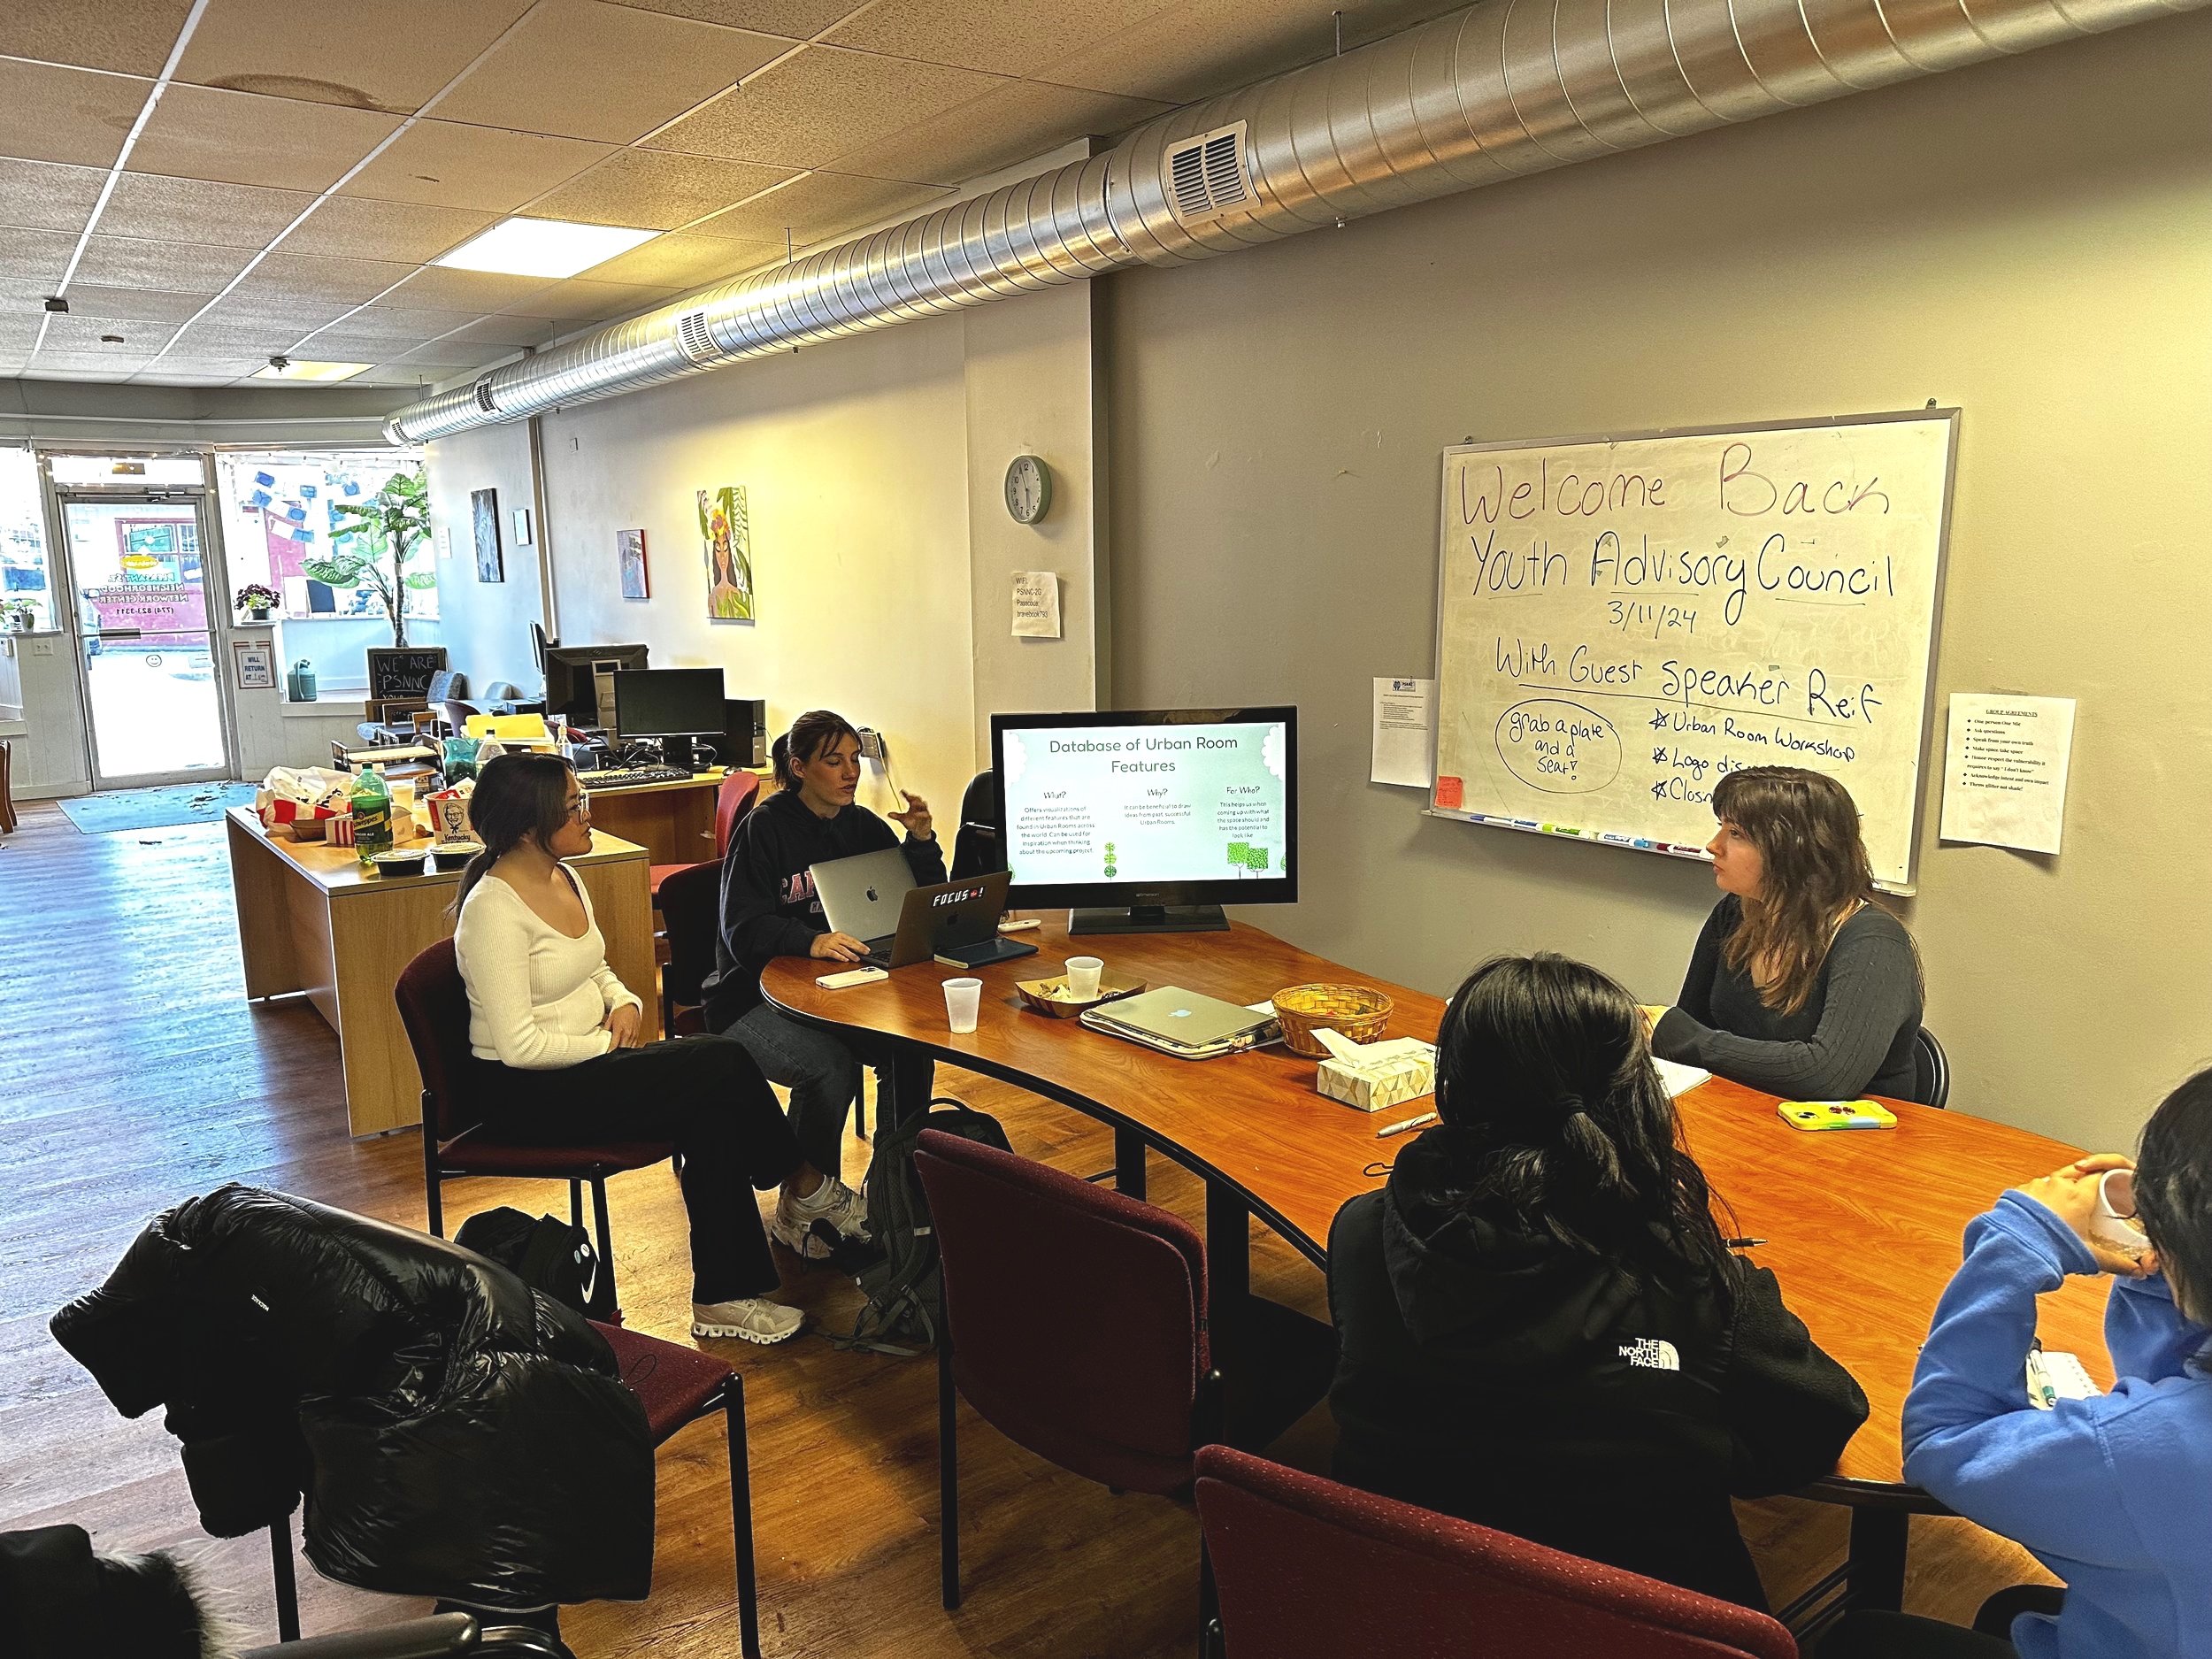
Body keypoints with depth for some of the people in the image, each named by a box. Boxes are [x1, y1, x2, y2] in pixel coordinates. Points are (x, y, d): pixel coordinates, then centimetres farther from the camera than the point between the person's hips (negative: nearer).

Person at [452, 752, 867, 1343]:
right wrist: (609, 1044, -14)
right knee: (724, 1065, -22)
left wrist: (625, 1003, 1)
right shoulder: (493, 909, -20)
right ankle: (806, 1187, -3)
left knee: (713, 1116, -18)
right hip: (527, 1093, -8)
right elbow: (519, 1046, -23)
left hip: (584, 1065, 8)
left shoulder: (565, 879, 8)